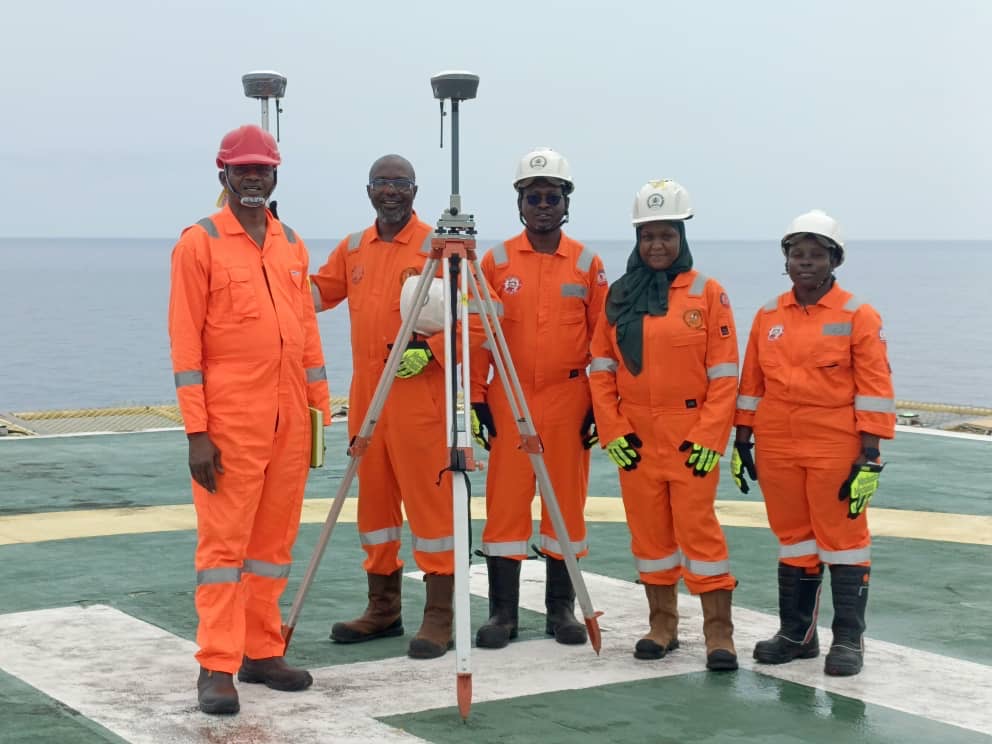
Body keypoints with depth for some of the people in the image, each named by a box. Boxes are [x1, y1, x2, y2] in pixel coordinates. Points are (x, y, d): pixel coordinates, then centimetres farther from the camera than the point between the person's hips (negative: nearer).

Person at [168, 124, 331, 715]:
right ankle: (217, 667, -1)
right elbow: (185, 342, -7)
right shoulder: (200, 243, -3)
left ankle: (263, 652, 18)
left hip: (290, 417, 6)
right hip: (230, 418, -5)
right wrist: (197, 431, -13)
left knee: (275, 538, 9)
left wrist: (320, 410, 12)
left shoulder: (292, 244, 13)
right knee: (224, 540, -4)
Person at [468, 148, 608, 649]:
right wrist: (478, 399, -1)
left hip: (569, 400, 1)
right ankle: (502, 612, 6)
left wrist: (599, 405, 0)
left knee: (567, 501, 6)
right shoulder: (497, 261, 3)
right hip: (509, 401, 0)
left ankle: (561, 609, 16)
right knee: (506, 501, -1)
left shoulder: (587, 264, 4)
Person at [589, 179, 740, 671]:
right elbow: (601, 368, 7)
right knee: (648, 530, 9)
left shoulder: (707, 293, -3)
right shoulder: (619, 296, 7)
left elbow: (724, 374, -5)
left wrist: (708, 437, -12)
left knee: (698, 526, -7)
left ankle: (719, 633, -2)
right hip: (635, 437, 4)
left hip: (691, 436, -4)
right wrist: (612, 430, -3)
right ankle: (662, 626, 21)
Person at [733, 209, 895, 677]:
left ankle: (848, 639, 7)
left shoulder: (858, 316, -5)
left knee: (842, 539, 0)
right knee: (793, 538, 13)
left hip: (837, 451, -4)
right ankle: (796, 633, 23)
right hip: (777, 449, 4)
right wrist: (742, 440, 11)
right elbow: (751, 383, 14)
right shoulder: (768, 316, 8)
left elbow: (874, 390, -7)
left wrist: (869, 456, -12)